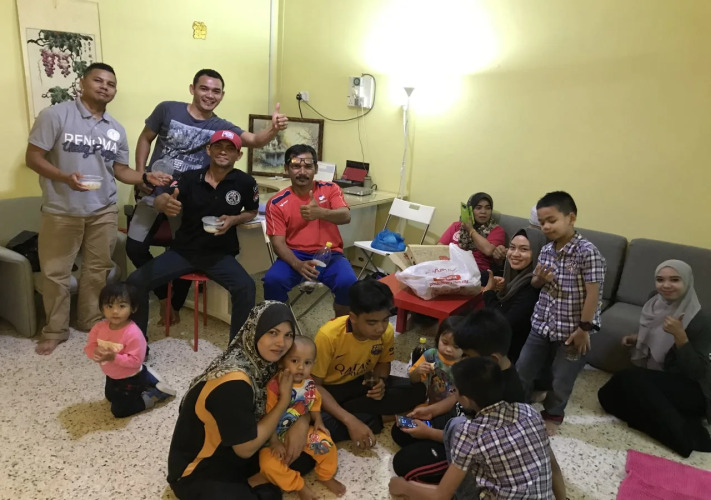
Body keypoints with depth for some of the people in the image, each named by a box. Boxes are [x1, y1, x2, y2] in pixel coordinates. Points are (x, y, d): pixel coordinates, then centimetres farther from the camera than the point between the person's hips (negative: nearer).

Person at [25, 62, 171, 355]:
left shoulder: (116, 130, 8)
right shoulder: (55, 115, -8)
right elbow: (33, 157, -10)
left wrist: (147, 177, -9)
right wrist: (65, 177, -27)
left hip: (103, 212, 4)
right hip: (61, 212, -4)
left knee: (98, 269, 14)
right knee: (55, 272, 6)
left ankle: (91, 319, 32)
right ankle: (55, 330, 22)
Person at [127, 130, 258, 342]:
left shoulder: (245, 182, -7)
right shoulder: (191, 178, -6)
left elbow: (252, 211, 10)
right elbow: (160, 200, -19)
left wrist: (234, 219, -11)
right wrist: (166, 203, -44)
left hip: (220, 254, -1)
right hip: (182, 251, 2)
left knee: (246, 288, -28)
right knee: (136, 281, -13)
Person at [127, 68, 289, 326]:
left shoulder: (222, 128, -7)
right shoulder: (167, 109, -7)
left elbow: (254, 140, -22)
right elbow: (145, 139, 5)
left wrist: (274, 129, -43)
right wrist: (140, 174, -5)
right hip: (154, 192, 1)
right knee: (135, 246, 1)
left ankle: (175, 305, 30)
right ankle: (162, 294, 23)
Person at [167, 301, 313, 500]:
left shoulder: (266, 361, -8)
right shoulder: (233, 383, -30)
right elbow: (246, 449, -22)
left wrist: (301, 425, -17)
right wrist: (284, 399, -20)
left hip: (237, 455, 8)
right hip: (199, 473, -7)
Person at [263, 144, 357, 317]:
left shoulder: (330, 189, 2)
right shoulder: (276, 203, -2)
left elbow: (346, 217, -15)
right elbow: (278, 242, -7)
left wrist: (320, 212, -37)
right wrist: (298, 264, -27)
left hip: (329, 254, 0)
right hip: (295, 255, 0)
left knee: (348, 283, -28)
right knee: (273, 280, -29)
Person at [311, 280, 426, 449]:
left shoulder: (387, 331, -18)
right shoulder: (328, 335, -31)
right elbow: (314, 385, -23)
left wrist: (380, 381, -20)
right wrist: (349, 421, -32)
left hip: (362, 383, 5)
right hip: (330, 388, -5)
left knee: (416, 390, -18)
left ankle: (343, 411, -13)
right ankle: (368, 419, -12)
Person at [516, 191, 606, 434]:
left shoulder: (587, 252, -20)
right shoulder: (546, 250, 0)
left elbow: (593, 293, -19)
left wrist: (584, 328, -16)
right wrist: (539, 278, -10)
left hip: (571, 329, -5)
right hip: (541, 324, 6)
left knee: (562, 378, 13)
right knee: (522, 369, 15)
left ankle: (552, 414, 38)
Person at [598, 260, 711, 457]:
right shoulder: (656, 303, 0)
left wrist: (679, 335, -33)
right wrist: (635, 338, 0)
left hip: (689, 391, -8)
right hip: (655, 380, 8)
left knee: (629, 378, -29)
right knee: (607, 395, -10)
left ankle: (683, 437, -19)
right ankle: (687, 427, -12)